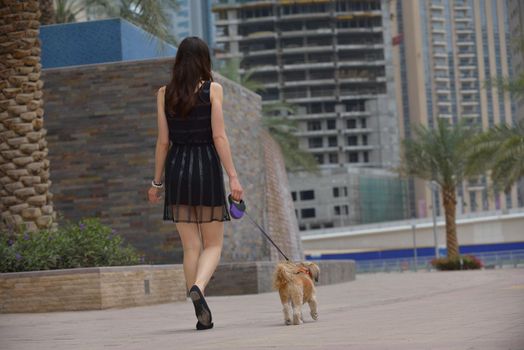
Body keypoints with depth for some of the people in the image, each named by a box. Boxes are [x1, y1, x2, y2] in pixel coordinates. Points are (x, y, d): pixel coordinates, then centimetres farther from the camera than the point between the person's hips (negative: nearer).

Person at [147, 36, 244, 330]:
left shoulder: (164, 94, 5)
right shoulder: (213, 89, -2)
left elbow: (164, 140, 4)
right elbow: (219, 136, -8)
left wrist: (157, 181, 11)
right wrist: (233, 176, -7)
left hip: (176, 168, 3)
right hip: (206, 167, -3)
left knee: (191, 246, 8)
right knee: (213, 244, 6)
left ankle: (203, 315, 4)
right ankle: (198, 287, -24)